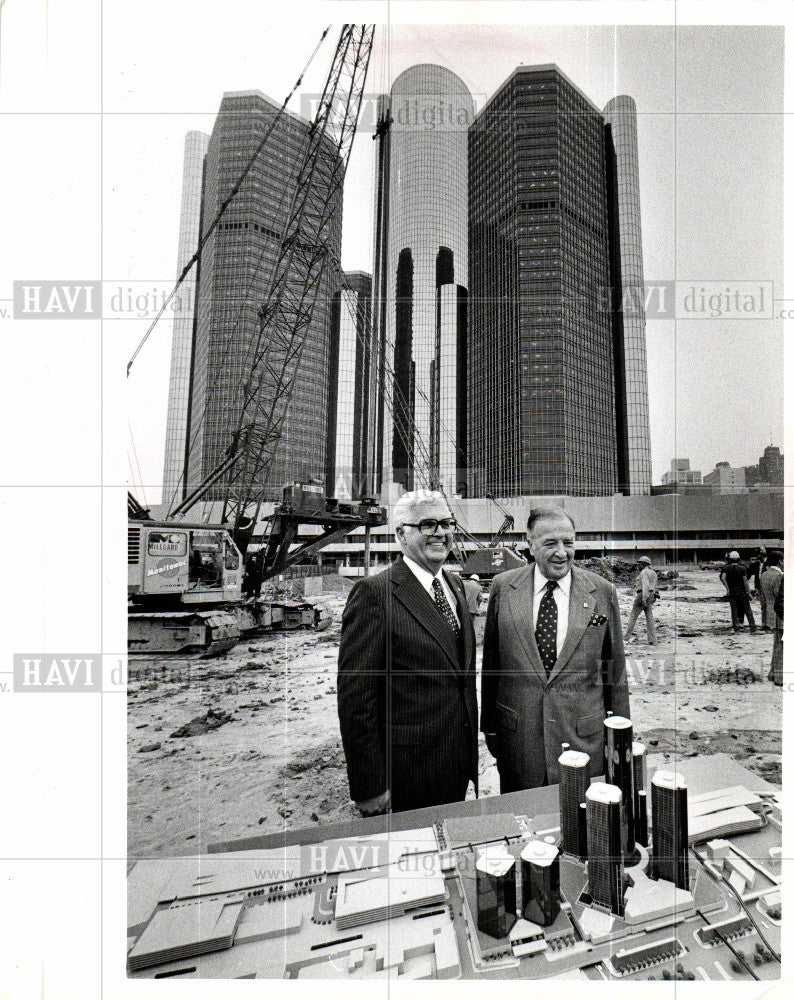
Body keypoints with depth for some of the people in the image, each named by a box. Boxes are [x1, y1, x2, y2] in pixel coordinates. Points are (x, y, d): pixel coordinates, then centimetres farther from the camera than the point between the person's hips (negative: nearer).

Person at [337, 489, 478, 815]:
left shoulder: (455, 586, 7)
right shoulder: (374, 593, -18)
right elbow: (355, 698, -17)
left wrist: (470, 757, 14)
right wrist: (369, 786, -15)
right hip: (404, 777, -6)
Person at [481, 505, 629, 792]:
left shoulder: (602, 592, -4)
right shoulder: (503, 588, -4)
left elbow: (615, 670, 4)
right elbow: (490, 661, 3)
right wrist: (490, 726, 6)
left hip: (584, 738, 0)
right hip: (517, 738, 1)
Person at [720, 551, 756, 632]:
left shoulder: (726, 568, -3)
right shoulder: (742, 568, -6)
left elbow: (723, 578, -15)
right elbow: (745, 581, -9)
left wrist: (727, 588, -9)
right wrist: (748, 591, -4)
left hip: (731, 591, 1)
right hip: (742, 591, -1)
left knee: (734, 609, 7)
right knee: (747, 609, 8)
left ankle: (736, 626, 7)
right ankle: (752, 626, 8)